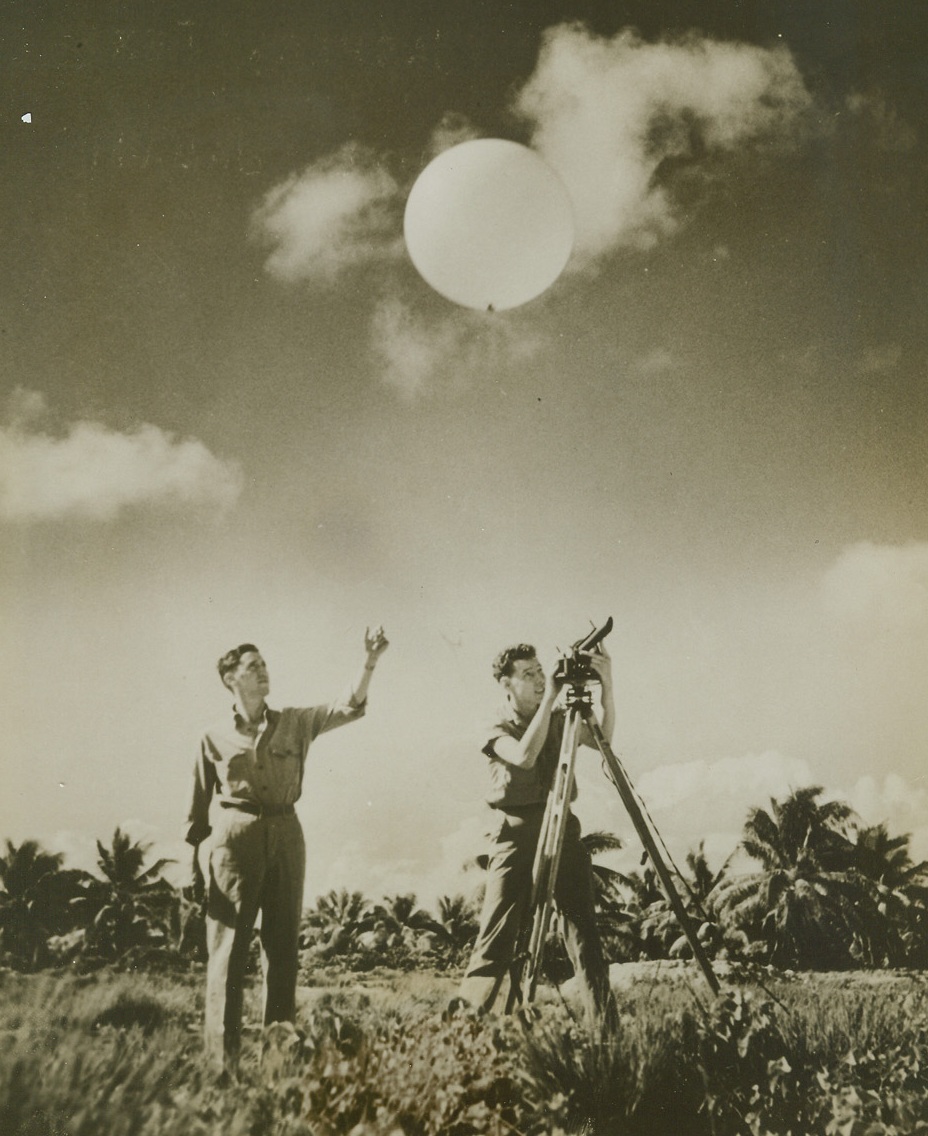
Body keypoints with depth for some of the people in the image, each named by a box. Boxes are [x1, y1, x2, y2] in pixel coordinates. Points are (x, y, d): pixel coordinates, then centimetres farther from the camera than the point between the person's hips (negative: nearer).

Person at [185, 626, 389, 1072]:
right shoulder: (215, 737, 6)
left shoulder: (294, 723, 10)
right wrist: (192, 856, 4)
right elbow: (199, 802, 8)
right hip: (234, 835, -3)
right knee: (228, 945, -3)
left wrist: (369, 663, -12)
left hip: (285, 834, 3)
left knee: (283, 943, 7)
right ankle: (222, 1056, 2)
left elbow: (348, 707, 1)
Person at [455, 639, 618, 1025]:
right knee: (498, 931, -6)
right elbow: (525, 755, -19)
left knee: (582, 926, -4)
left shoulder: (559, 720, 13)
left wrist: (606, 686, -14)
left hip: (563, 829, 3)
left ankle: (604, 1022, -4)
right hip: (516, 833, -3)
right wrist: (550, 698, -17)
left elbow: (603, 739, -2)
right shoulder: (497, 731, 2)